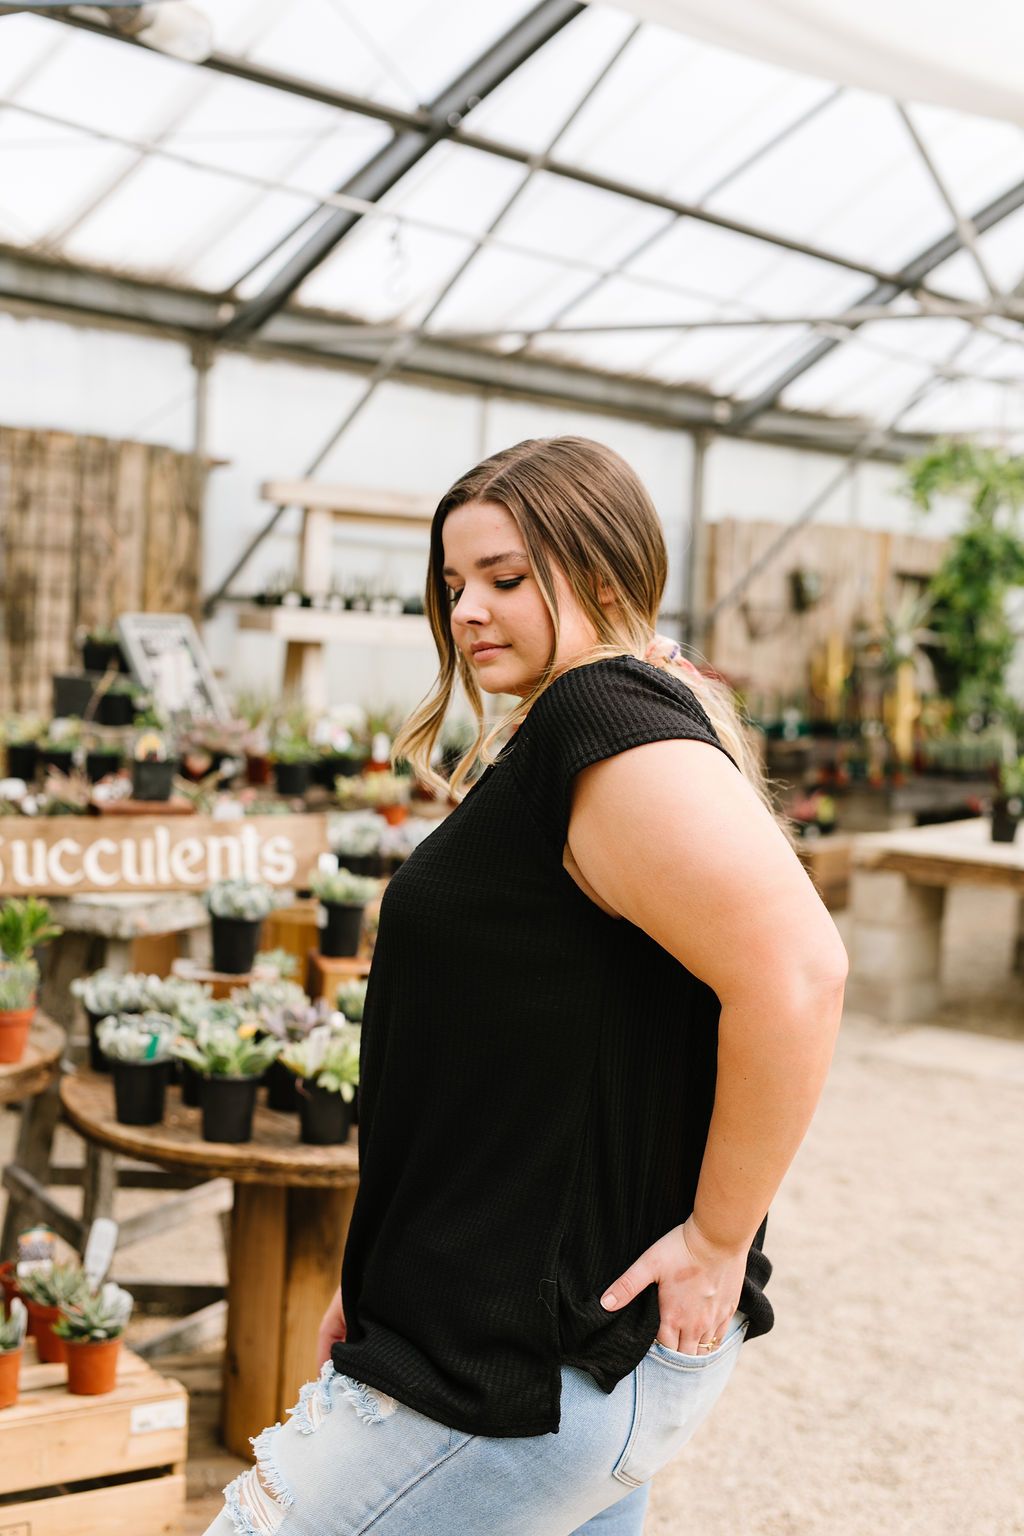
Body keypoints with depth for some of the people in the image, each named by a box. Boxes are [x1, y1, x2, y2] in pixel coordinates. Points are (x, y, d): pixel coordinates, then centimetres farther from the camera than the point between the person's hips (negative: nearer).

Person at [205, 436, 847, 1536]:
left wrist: (717, 1240, -20)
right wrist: (382, 1276, 18)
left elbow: (793, 972, -31)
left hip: (531, 1372, -10)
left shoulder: (610, 720, -19)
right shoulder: (545, 742, 13)